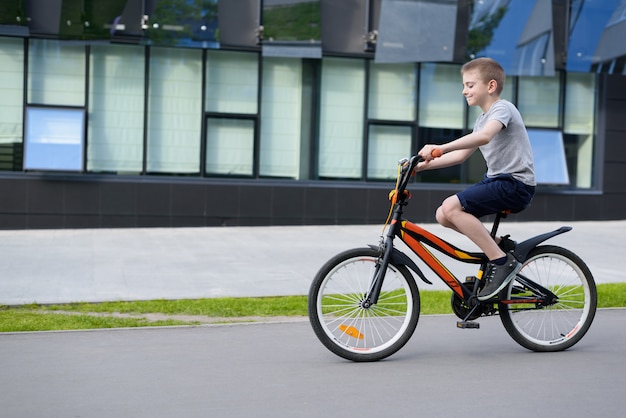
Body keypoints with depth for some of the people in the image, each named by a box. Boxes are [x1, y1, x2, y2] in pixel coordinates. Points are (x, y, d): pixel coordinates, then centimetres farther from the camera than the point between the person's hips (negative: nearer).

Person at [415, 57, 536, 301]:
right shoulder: (483, 119, 19)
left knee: (451, 207, -24)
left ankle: (502, 262, -18)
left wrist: (440, 148, -41)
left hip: (516, 184, -9)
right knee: (443, 216, -3)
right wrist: (424, 165, 7)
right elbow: (462, 155, 18)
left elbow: (485, 136, -32)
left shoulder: (502, 108, -10)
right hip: (497, 180, 9)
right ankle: (496, 245, 8)